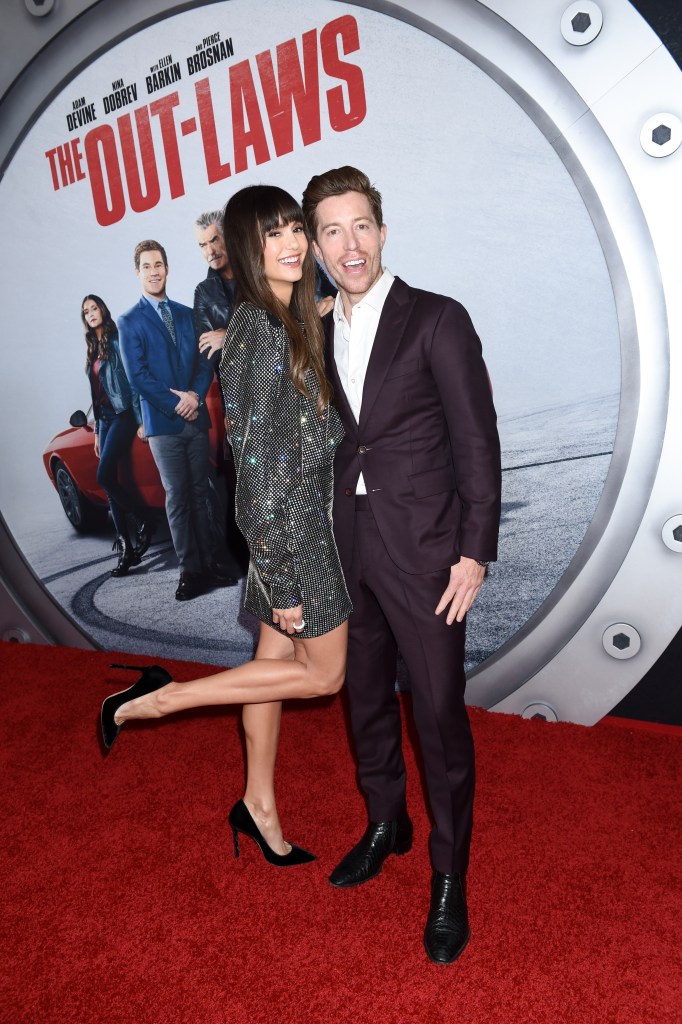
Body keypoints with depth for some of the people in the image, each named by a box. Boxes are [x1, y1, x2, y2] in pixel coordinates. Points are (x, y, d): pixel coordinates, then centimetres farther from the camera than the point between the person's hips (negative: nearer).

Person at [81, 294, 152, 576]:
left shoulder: (117, 341, -4)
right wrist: (97, 432, 17)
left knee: (104, 477, -17)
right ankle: (126, 548, 6)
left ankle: (144, 521, 4)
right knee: (109, 482, 3)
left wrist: (141, 420, -16)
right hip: (105, 419, 8)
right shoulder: (93, 351, 19)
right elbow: (96, 393, 19)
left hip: (123, 416, -8)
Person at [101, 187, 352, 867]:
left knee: (276, 660, 17)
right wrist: (281, 582, -20)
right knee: (324, 672, 4)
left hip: (298, 516, 9)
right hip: (288, 527, -9)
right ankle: (160, 698, 9)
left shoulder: (287, 321, 10)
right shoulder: (261, 330, -19)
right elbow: (259, 465, -22)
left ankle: (258, 804, 34)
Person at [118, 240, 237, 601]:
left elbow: (204, 361, 10)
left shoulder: (186, 314, 15)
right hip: (162, 423, -3)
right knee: (177, 497, -2)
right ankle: (190, 570, 4)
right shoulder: (130, 322, 2)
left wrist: (195, 395, -9)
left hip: (196, 419, 4)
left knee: (200, 494, 6)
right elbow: (137, 375, -6)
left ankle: (207, 564, 12)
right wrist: (176, 405, -12)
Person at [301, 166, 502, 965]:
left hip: (422, 550, -5)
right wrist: (318, 549, 11)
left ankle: (449, 878, 23)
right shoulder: (318, 334, 9)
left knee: (439, 714, 3)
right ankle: (386, 826, 41)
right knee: (366, 699, 18)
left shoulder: (437, 320, -7)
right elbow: (328, 445, 12)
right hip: (348, 548, 6)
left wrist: (474, 553, -13)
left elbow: (478, 443, -9)